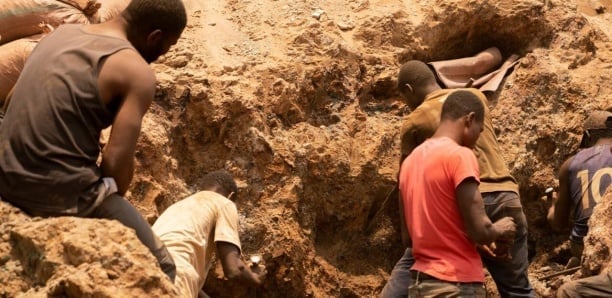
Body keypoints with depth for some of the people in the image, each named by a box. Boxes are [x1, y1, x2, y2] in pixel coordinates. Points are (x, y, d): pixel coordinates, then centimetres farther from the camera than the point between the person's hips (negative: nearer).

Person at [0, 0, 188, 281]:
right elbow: (116, 161, -15)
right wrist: (109, 206, 4)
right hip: (60, 192, -8)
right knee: (159, 268, 2)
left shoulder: (62, 32, 14)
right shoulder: (138, 72, -8)